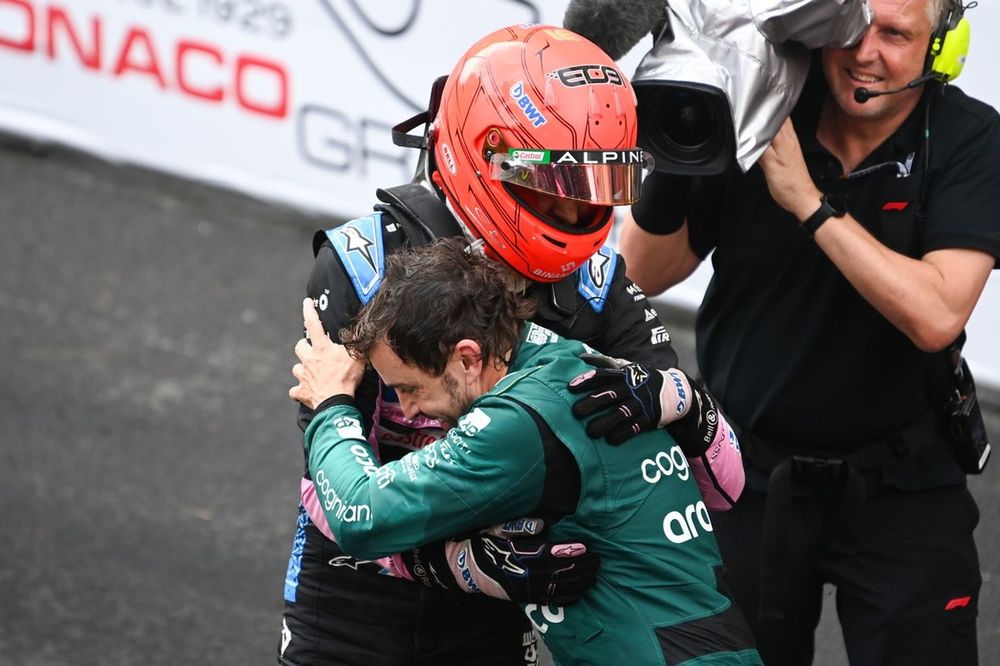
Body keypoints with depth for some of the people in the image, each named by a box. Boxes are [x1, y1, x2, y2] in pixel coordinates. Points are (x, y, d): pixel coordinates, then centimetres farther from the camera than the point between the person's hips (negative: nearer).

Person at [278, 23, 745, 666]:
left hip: (493, 614, 3)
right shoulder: (364, 267, -18)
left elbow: (724, 485, -12)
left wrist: (670, 397, -33)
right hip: (361, 585, -3)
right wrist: (463, 562, -35)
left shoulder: (595, 283, -9)